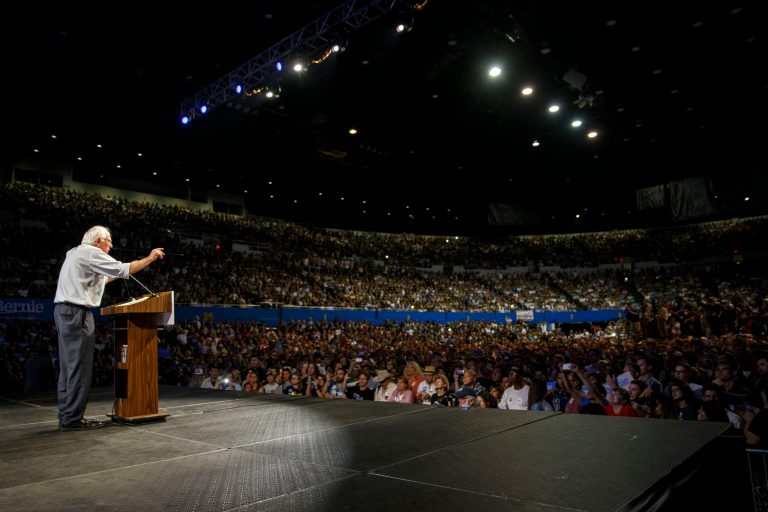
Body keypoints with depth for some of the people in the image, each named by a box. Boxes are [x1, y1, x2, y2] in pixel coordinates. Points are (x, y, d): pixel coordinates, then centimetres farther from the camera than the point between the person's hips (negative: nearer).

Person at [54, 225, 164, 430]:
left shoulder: (75, 253, 22)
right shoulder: (91, 252, -7)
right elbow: (123, 269, -13)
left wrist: (115, 276, 26)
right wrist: (149, 258, -5)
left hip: (64, 311, 10)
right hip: (77, 312, -10)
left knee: (68, 366, 11)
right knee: (79, 367, -7)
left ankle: (66, 416, 14)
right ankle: (73, 418, -4)